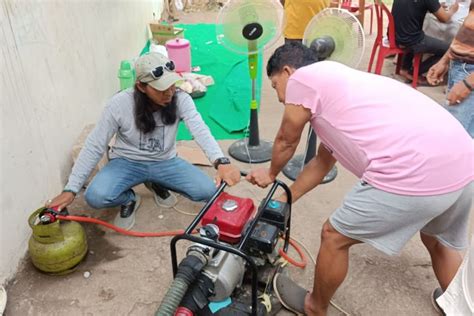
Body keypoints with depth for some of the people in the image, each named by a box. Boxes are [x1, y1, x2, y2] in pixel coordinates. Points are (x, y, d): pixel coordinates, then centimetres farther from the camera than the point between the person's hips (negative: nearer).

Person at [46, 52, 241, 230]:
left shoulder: (181, 99, -18)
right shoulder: (120, 104, -21)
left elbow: (201, 131, -32)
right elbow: (94, 147, -16)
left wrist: (221, 162, -53)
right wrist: (70, 190, -20)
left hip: (165, 162, 2)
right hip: (127, 163, -2)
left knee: (208, 191, -18)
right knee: (95, 197, -31)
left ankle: (156, 184, 11)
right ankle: (129, 199, 7)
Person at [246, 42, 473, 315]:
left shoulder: (302, 78, 3)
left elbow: (286, 142, 16)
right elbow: (324, 161, 37)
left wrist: (271, 175, 37)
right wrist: (284, 198, 45)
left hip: (414, 176, -9)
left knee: (334, 236, 15)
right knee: (439, 241, 36)